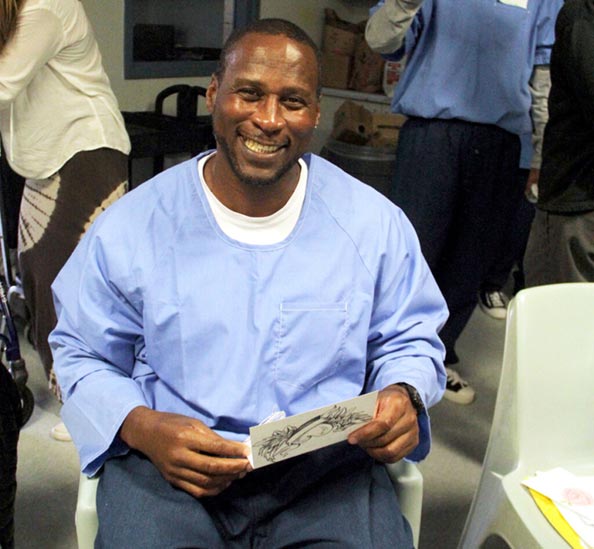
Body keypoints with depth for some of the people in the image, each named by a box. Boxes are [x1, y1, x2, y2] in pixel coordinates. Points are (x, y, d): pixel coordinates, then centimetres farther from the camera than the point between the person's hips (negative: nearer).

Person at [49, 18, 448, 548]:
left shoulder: (376, 223, 2)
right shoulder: (128, 228, -1)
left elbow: (409, 340, 13)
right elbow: (83, 356, 7)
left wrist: (403, 395, -11)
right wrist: (141, 427, -13)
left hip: (326, 464, 2)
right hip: (168, 464, 0)